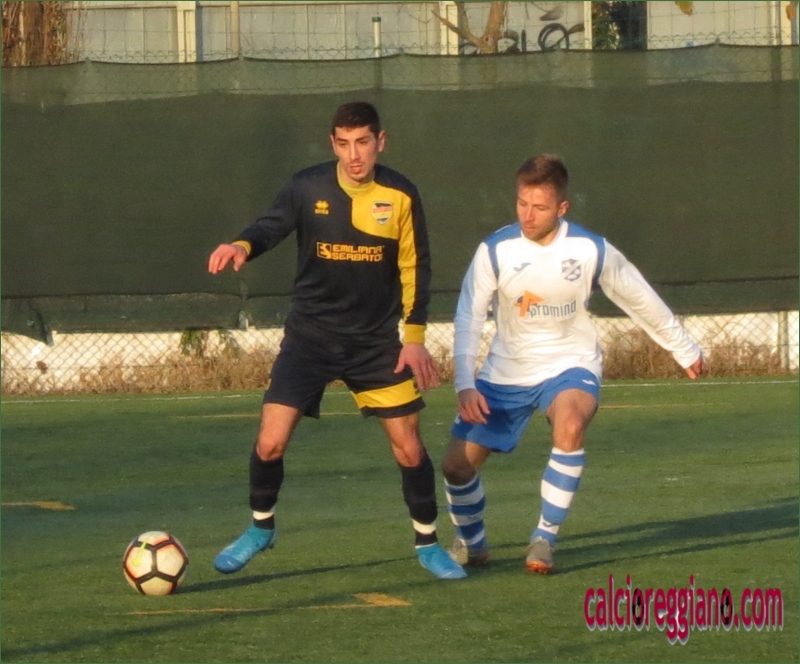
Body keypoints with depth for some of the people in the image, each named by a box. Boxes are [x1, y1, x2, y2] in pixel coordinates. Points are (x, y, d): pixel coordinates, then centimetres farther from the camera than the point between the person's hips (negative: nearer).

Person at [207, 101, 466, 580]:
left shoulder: (400, 196, -5)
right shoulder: (308, 187, -8)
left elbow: (415, 267, 1)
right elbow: (273, 226, -14)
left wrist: (415, 335, -5)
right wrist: (242, 246, -38)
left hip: (377, 342, 1)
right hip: (310, 337, 0)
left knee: (409, 447, -1)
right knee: (271, 441, -9)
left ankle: (428, 544, 20)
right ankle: (261, 529, 17)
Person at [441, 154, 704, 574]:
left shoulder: (592, 251, -13)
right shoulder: (495, 250, -14)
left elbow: (641, 301, 2)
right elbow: (468, 318, -14)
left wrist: (684, 350, 15)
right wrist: (465, 385, -27)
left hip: (569, 366, -2)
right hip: (506, 371, 2)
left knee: (570, 425, -35)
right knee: (457, 463, -5)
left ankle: (545, 537, -20)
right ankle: (471, 543, 27)